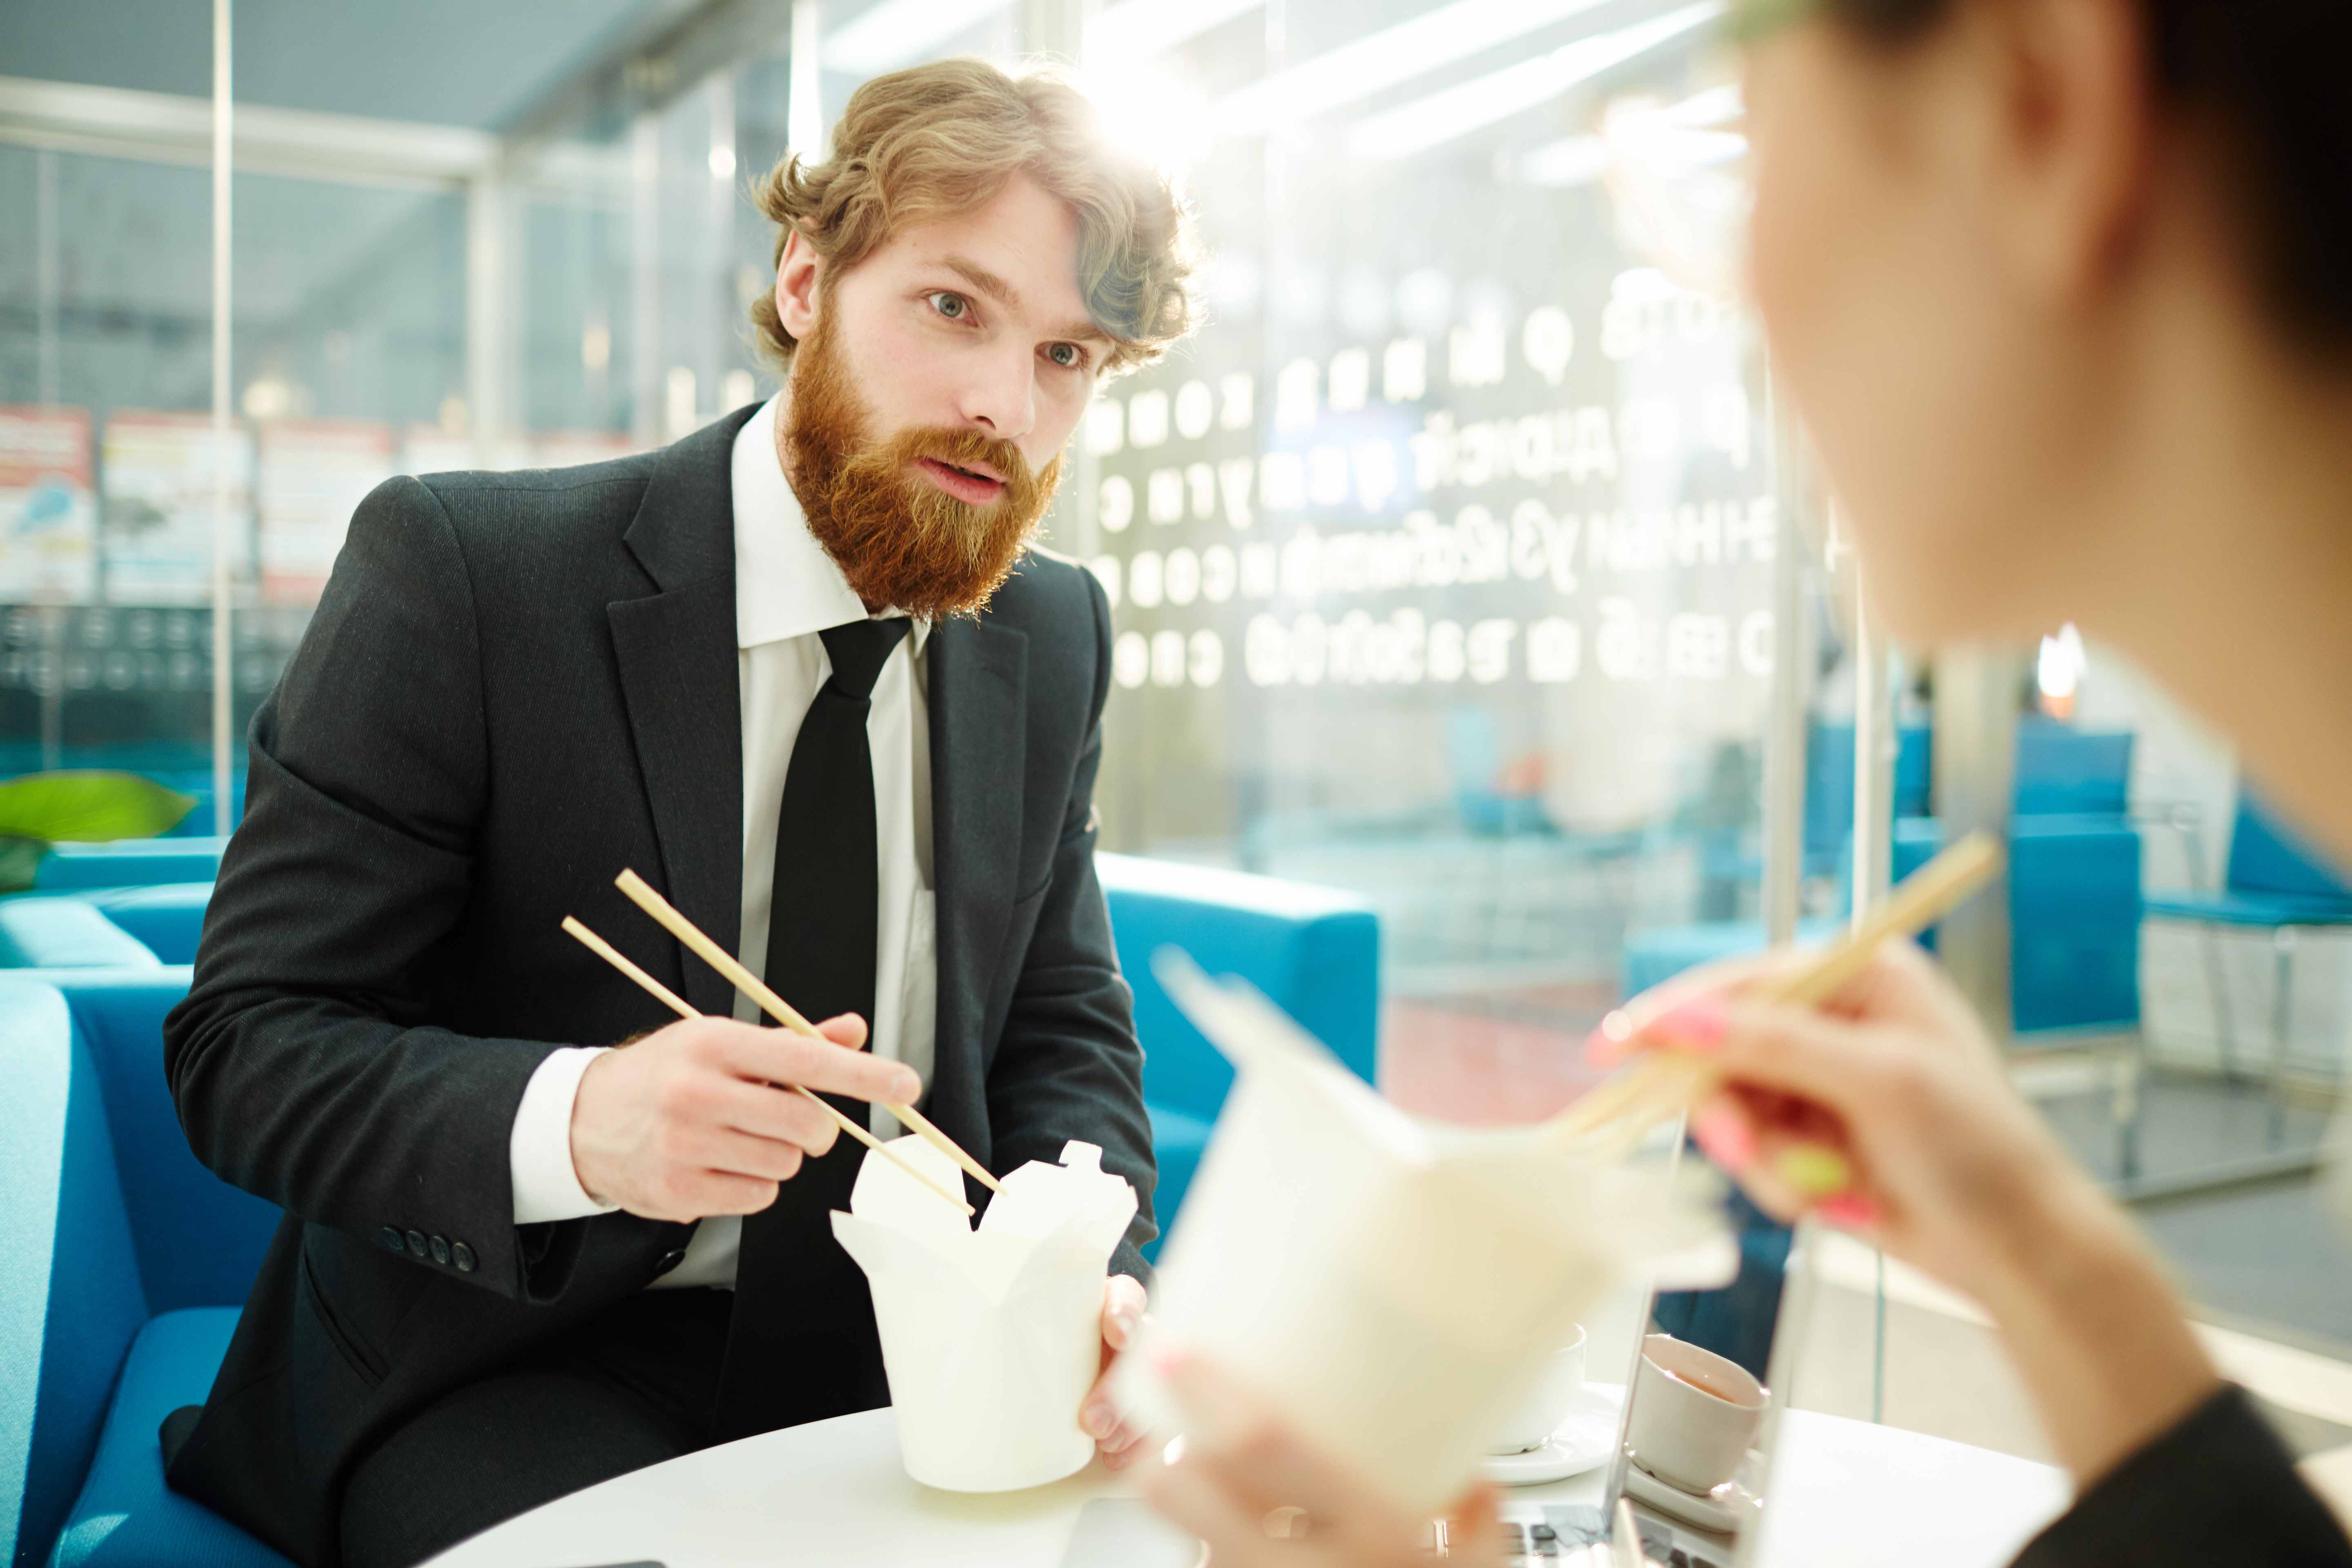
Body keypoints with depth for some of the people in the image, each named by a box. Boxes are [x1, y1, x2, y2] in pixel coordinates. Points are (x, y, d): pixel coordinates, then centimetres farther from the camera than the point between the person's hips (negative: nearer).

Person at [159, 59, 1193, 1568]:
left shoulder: (1059, 635, 3)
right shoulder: (457, 573, -13)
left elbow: (1065, 1029, 6)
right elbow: (244, 1043, -13)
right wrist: (574, 1121, -33)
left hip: (903, 1352, 4)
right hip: (508, 1366, -3)